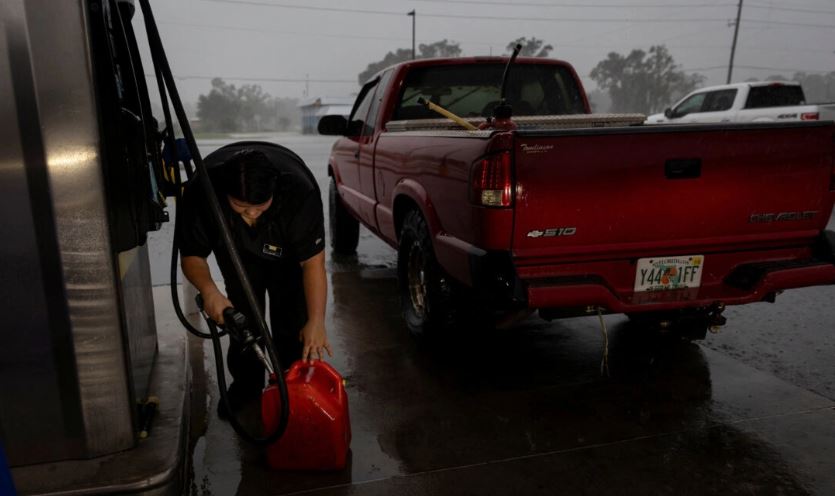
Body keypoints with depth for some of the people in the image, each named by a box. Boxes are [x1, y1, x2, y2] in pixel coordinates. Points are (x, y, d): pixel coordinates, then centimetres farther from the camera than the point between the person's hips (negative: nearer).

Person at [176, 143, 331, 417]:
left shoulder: (300, 191, -42)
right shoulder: (200, 192, -36)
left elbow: (313, 261, -37)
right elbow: (192, 254, -22)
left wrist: (316, 322, -42)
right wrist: (209, 290, -42)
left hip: (288, 253, -1)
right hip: (236, 251, 2)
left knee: (292, 320, -6)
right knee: (242, 315, 3)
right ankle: (246, 383, 23)